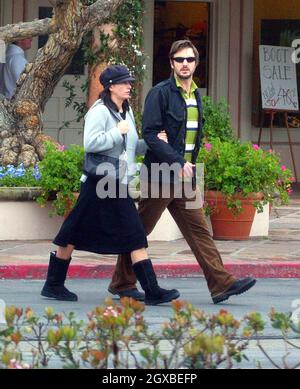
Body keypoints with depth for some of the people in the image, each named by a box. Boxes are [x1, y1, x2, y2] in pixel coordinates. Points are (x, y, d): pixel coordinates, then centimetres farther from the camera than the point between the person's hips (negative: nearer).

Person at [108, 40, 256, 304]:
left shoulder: (195, 95, 14)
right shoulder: (161, 93, -10)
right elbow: (150, 134, -17)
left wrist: (190, 165, 11)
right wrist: (178, 162, -21)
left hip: (184, 176, 7)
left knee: (198, 228, 0)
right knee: (140, 229, 2)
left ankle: (221, 283, -6)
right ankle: (122, 282, 12)